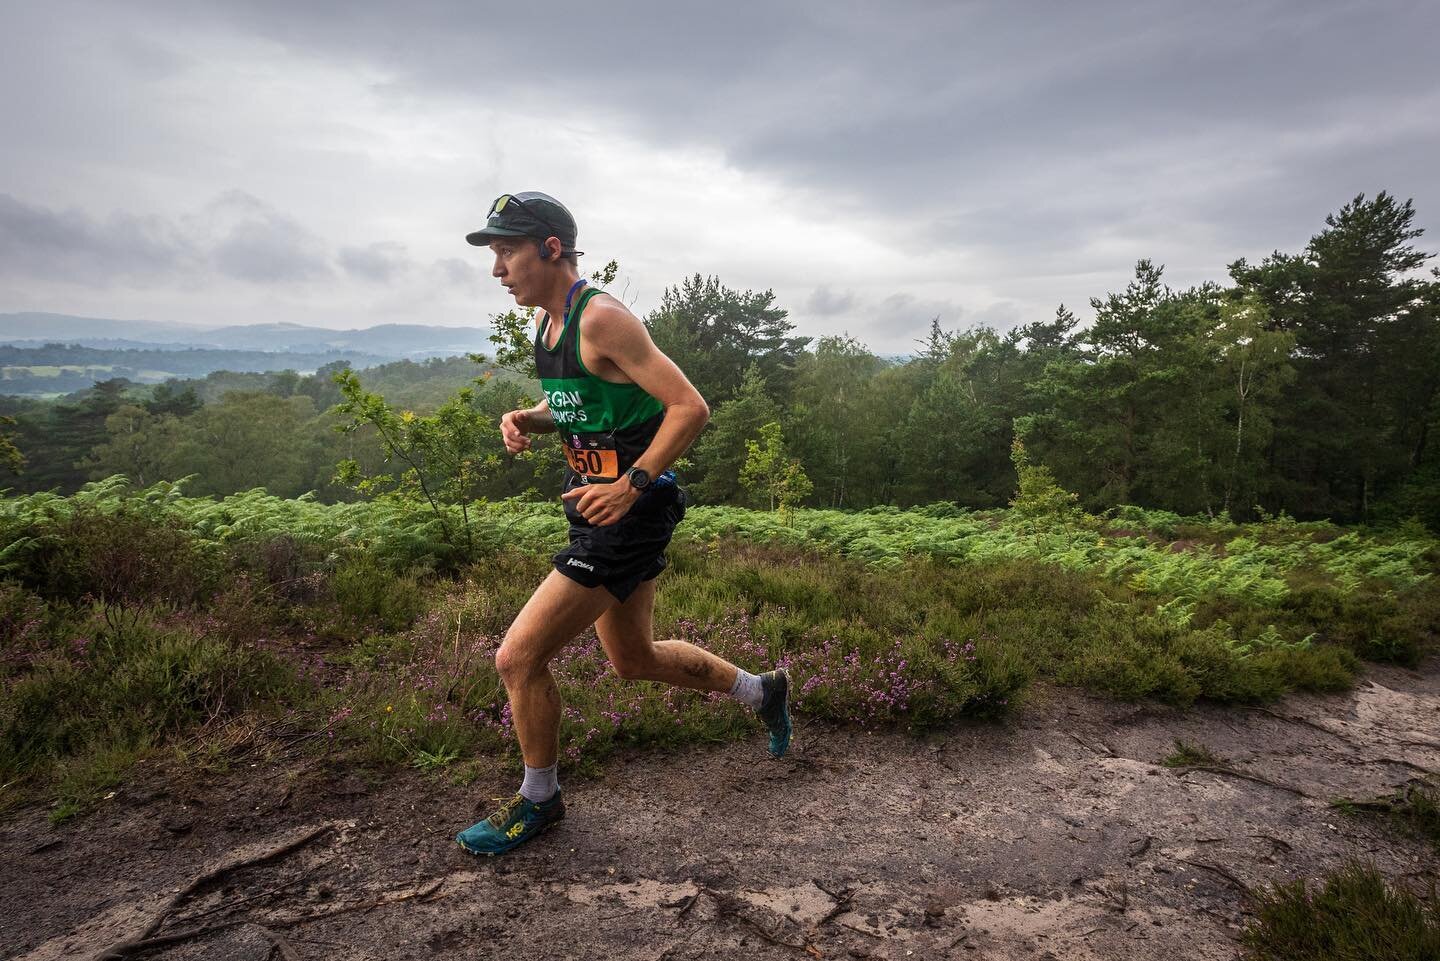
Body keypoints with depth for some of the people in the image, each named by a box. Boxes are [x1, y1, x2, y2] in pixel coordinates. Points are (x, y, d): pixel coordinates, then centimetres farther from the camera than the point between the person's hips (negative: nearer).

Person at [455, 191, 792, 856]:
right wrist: (526, 420, 3)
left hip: (628, 515, -10)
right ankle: (761, 691, 41)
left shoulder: (602, 318, -18)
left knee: (518, 658, -6)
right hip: (598, 511, 10)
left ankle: (538, 801, 19)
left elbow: (690, 407, -21)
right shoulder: (548, 322, 10)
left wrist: (631, 484, -25)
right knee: (635, 659, 22)